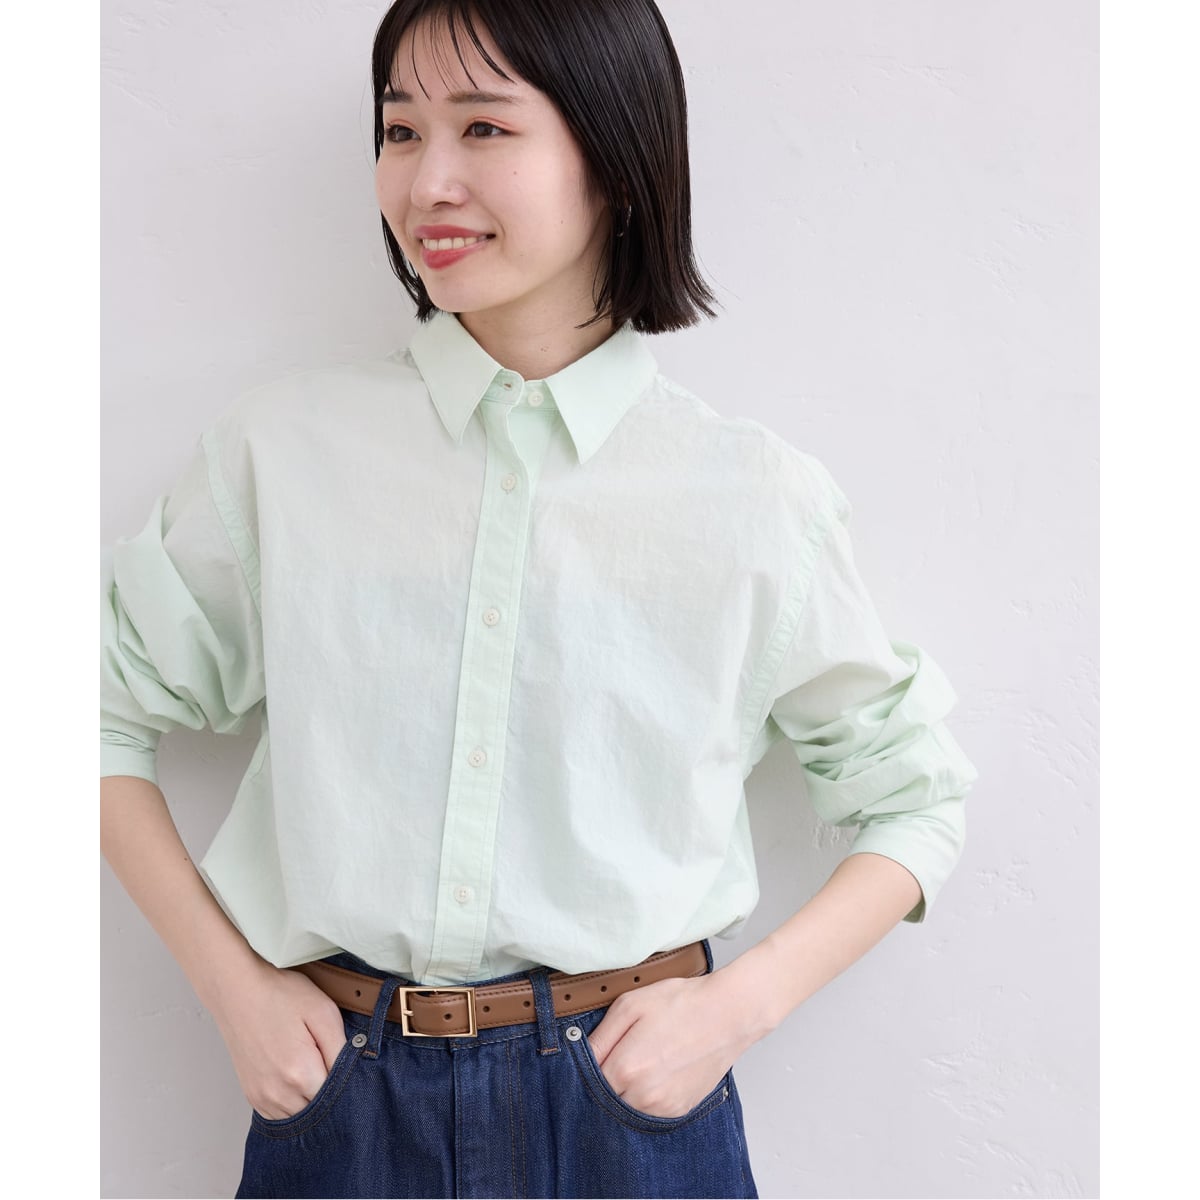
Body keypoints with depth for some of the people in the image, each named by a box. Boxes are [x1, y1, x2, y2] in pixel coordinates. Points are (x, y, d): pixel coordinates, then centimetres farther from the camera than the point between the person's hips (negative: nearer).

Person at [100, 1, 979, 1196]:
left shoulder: (754, 498, -7)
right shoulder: (279, 449, -4)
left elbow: (914, 796, 4)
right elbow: (110, 707, 5)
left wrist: (737, 1004, -8)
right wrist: (231, 984, -2)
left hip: (632, 1092, 0)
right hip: (341, 1092, 1)